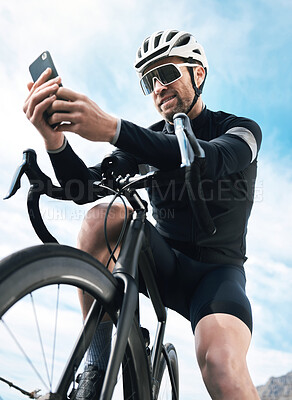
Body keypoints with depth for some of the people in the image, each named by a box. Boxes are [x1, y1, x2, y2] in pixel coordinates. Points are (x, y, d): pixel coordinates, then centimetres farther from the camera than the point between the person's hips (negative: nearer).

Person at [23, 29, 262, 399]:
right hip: (165, 265, 4)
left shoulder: (241, 130, -3)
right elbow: (84, 186, -9)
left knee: (221, 366, -37)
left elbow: (209, 160, -29)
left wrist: (113, 129, -42)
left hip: (217, 269, -3)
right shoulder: (146, 141, 7)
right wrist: (54, 139, -31)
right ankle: (95, 368, -20)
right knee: (103, 218, -28)